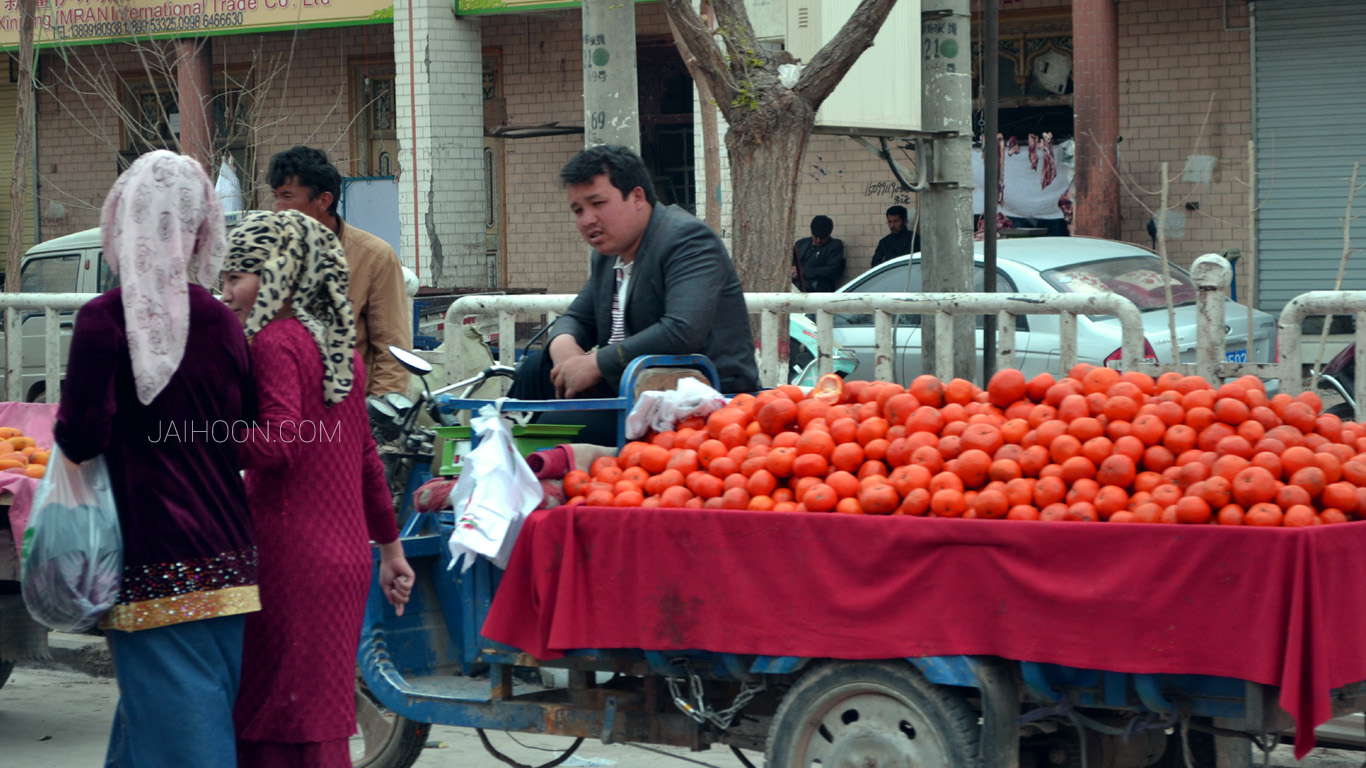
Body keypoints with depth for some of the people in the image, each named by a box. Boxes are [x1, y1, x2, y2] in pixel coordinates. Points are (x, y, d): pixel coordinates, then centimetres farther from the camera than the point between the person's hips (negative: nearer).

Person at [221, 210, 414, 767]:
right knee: (321, 716, 15)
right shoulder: (341, 345, 15)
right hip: (347, 556, 8)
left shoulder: (274, 342, -10)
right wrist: (390, 547, 26)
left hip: (292, 558, -8)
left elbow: (279, 444, -22)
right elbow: (365, 455, 21)